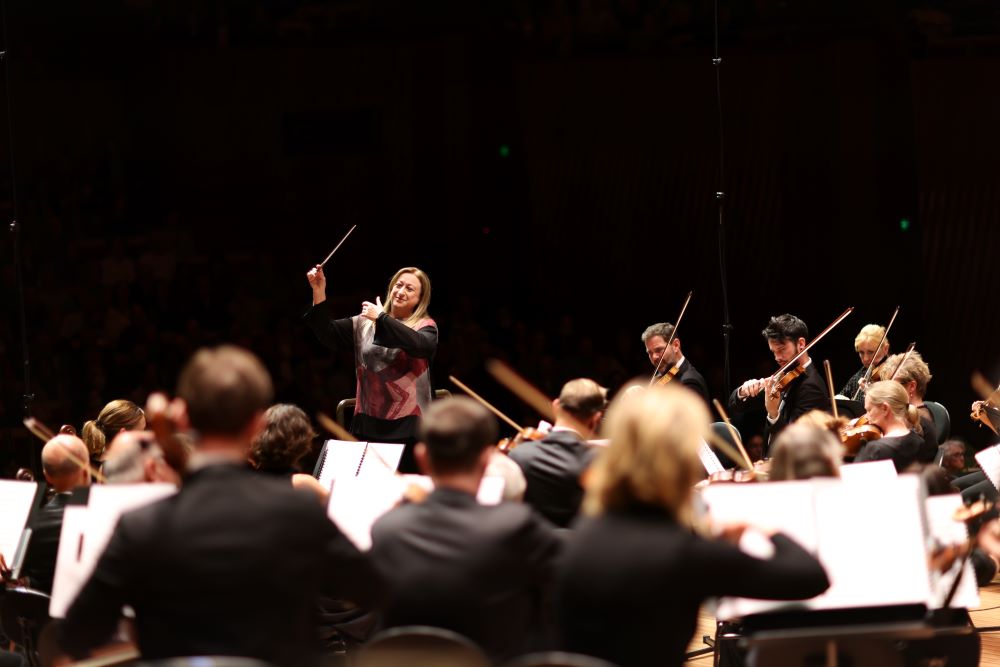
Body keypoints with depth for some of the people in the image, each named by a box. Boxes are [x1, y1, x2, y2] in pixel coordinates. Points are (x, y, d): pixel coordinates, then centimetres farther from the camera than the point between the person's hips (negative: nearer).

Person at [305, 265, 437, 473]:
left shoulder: (425, 327, 1)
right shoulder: (365, 323, 13)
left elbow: (419, 345, -21)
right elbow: (329, 334, 3)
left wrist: (382, 318, -15)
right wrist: (319, 294, -7)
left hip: (408, 426, -3)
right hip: (368, 424, 3)